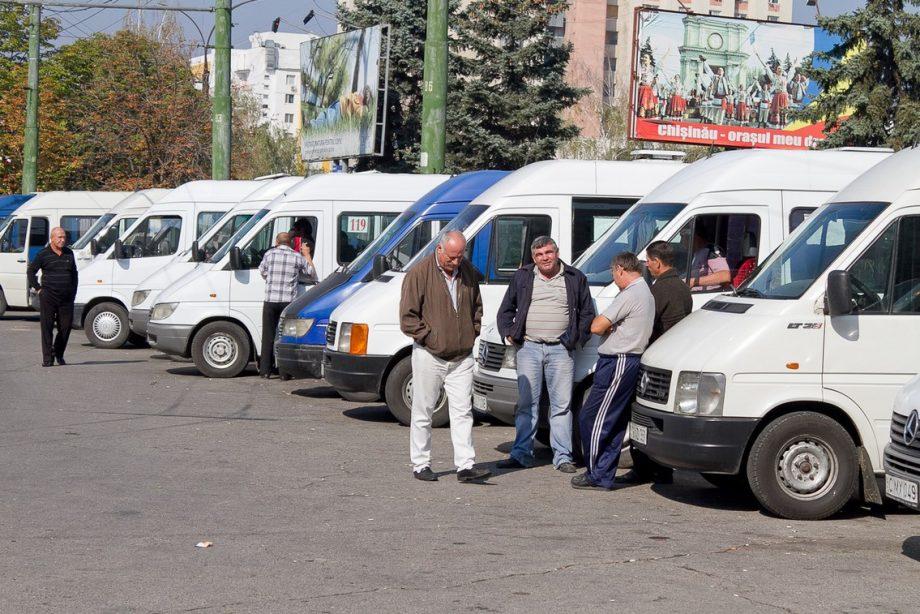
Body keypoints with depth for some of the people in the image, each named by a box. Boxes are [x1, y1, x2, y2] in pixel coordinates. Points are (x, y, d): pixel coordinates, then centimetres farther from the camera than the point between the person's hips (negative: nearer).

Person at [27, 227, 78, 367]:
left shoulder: (69, 254, 11)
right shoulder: (43, 255, -1)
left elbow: (74, 274, 21)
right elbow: (30, 271, 7)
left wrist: (73, 291, 14)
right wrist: (37, 288, 1)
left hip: (66, 298, 4)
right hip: (48, 297, -4)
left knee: (66, 326, 5)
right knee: (47, 327, -4)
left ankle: (58, 354, 22)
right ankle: (47, 358, -1)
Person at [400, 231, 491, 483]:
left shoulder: (468, 272, 7)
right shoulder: (419, 273, -10)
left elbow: (477, 307, 21)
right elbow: (407, 316, -10)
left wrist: (472, 333, 9)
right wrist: (429, 337, -11)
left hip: (462, 357, 4)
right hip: (429, 356, -4)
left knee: (463, 411, 0)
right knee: (423, 412, 5)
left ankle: (466, 465, 0)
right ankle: (420, 464, 14)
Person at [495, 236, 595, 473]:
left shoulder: (575, 278, 7)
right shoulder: (522, 277, 9)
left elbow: (587, 313, 12)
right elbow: (506, 309, 17)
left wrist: (578, 339, 2)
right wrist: (509, 333, 5)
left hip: (561, 349, -1)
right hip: (528, 348, 1)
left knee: (562, 405, -1)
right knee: (527, 403, 3)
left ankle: (563, 457, 3)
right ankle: (521, 454, 8)